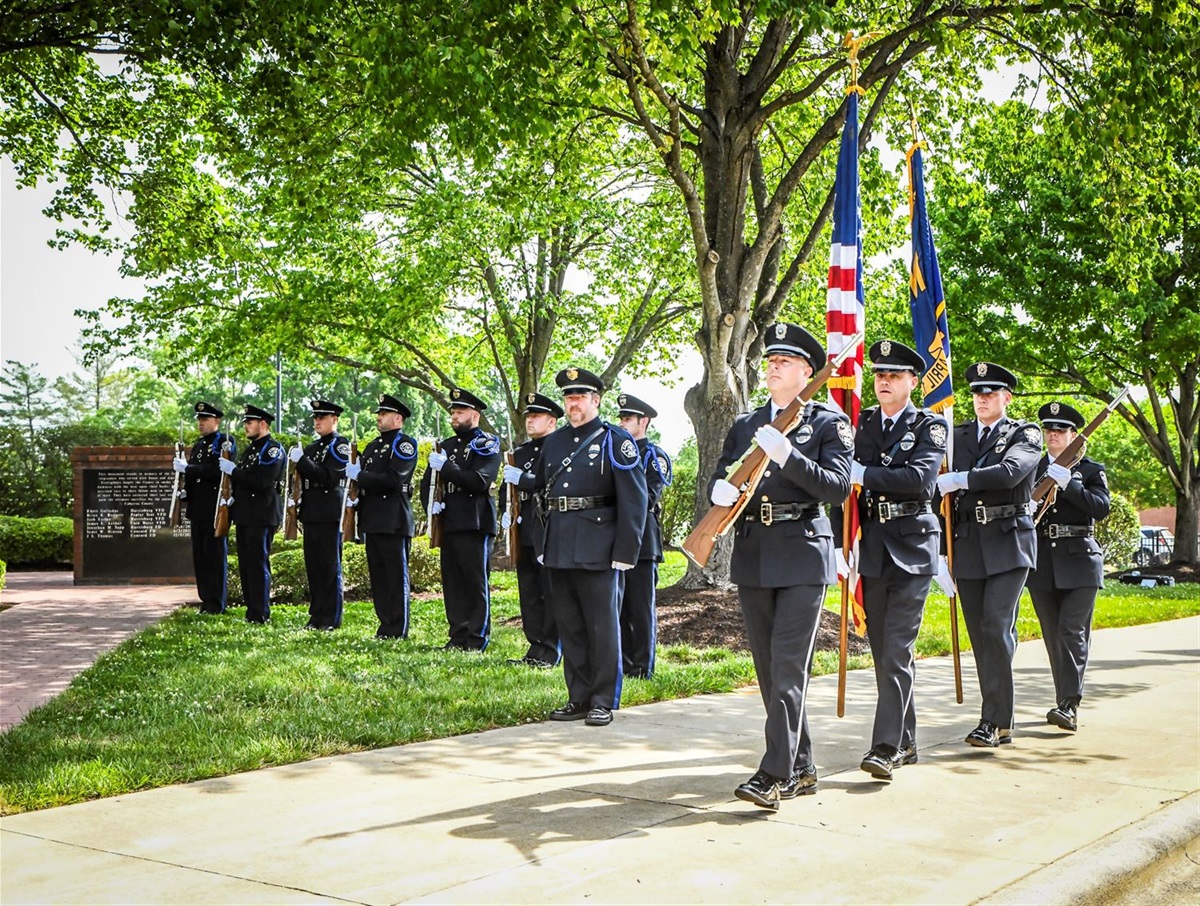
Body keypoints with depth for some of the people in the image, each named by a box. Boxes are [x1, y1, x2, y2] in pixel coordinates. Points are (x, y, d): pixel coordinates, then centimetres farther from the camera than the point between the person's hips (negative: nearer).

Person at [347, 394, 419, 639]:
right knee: (378, 576, 10)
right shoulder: (373, 446, 21)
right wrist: (356, 495, 3)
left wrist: (360, 476, -15)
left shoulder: (404, 444, -6)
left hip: (394, 522, -9)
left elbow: (393, 479, -18)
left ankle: (398, 629, -1)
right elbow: (364, 477, 22)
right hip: (373, 520, 9)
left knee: (396, 576, -4)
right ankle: (386, 625, 16)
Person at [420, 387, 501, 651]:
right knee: (452, 583, 8)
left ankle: (477, 639, 2)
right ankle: (458, 636, 14)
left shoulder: (487, 445, -3)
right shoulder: (447, 445, 18)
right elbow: (427, 480, 19)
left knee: (476, 583, -3)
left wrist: (445, 467, -21)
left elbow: (479, 481, -18)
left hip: (475, 523, -7)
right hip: (449, 522, 7)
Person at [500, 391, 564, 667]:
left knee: (551, 593, -4)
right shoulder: (520, 453, 19)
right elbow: (507, 488, 22)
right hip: (524, 531, 7)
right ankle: (535, 647, 15)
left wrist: (522, 479, -20)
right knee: (529, 593, 9)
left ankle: (550, 652, 0)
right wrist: (506, 512, 3)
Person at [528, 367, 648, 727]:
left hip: (596, 550, -6)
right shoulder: (553, 443, 16)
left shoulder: (615, 441, -2)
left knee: (602, 626, 0)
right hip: (558, 549, 6)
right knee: (569, 626, 10)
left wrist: (625, 551, -13)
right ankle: (579, 698, 18)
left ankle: (604, 702, 7)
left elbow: (634, 500, -7)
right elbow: (542, 492, 23)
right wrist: (543, 543, 15)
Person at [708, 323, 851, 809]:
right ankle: (801, 769, 18)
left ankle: (774, 774, -12)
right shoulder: (745, 424, 16)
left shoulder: (829, 423, 2)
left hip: (803, 555, -6)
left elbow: (838, 486, -10)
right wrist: (720, 490, -12)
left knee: (788, 666, -12)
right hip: (753, 556, 6)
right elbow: (719, 478, 12)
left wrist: (787, 456, -21)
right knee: (768, 669, 8)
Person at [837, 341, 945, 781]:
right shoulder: (862, 423, 12)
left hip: (912, 549, -5)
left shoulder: (930, 426, 0)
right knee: (882, 650, 9)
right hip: (872, 547, 5)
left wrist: (863, 473, -16)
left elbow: (920, 477, -17)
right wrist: (840, 542, 2)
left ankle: (886, 747, -12)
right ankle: (905, 741, 20)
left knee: (897, 650, -12)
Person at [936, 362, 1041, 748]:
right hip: (967, 546, 4)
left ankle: (994, 720, -10)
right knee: (980, 635, 5)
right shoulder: (957, 436, 15)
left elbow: (1009, 472, -18)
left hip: (1008, 544, -4)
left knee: (997, 627, -14)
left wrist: (957, 480, -17)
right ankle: (999, 721, 12)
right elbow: (943, 490, 13)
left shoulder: (1025, 434, 2)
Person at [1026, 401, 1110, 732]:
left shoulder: (1091, 470, 5)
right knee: (1053, 635, 7)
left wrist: (1067, 483, -18)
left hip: (1079, 559, -3)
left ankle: (1069, 705, -15)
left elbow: (1102, 507, -10)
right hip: (1042, 561, 3)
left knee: (1073, 630, -12)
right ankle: (1064, 701, 15)